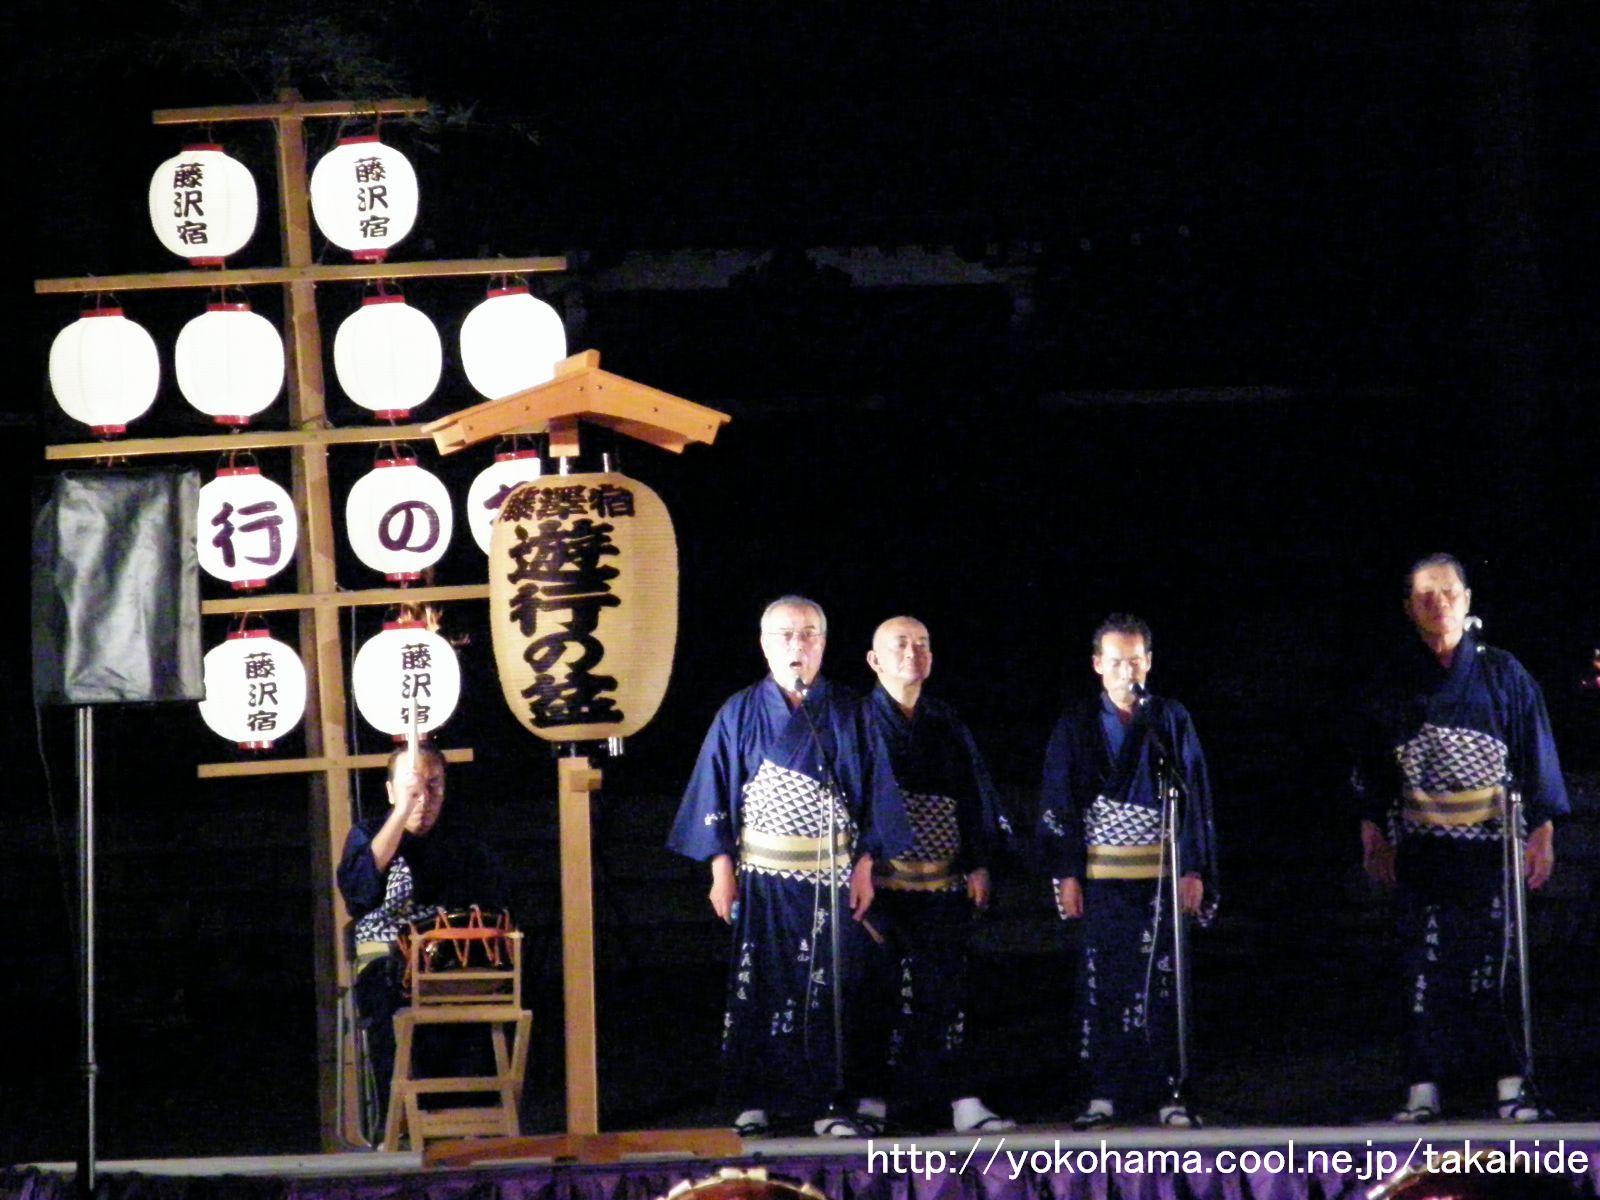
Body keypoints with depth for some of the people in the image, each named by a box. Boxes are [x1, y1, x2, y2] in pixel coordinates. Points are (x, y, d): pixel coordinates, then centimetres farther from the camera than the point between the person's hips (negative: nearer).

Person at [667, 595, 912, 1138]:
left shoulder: (848, 714, 7)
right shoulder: (740, 714, 5)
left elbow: (874, 794, 7)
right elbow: (714, 794, 4)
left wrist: (865, 865, -1)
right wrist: (721, 868, -3)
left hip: (833, 877, 0)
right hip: (762, 876, 0)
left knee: (830, 988, 0)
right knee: (759, 988, -1)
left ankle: (831, 1105, 3)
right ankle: (757, 1103, 3)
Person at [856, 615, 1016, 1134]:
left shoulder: (946, 725, 14)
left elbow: (973, 795, 16)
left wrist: (978, 865, 9)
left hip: (942, 879, 3)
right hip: (880, 876, -3)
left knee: (944, 989, -1)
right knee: (880, 992, -2)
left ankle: (962, 1101, -4)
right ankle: (873, 1094, 4)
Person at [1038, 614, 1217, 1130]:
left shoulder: (1172, 720, 8)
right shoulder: (1077, 726, 7)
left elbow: (1196, 799, 7)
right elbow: (1058, 804, 5)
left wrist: (1193, 870, -1)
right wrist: (1066, 874, -3)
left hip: (1162, 871, 0)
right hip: (1102, 872, 0)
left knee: (1163, 982, -3)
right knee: (1105, 981, -3)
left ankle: (1169, 1093, -1)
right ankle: (1104, 1093, 1)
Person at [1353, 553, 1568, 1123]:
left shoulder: (1502, 674, 4)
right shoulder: (1398, 685, 10)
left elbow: (1536, 756, 3)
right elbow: (1372, 770, 16)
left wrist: (1543, 831, -3)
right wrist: (1375, 835, 12)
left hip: (1490, 842, -2)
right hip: (1422, 847, 2)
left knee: (1495, 961, -4)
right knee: (1425, 966, -2)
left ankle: (1510, 1088, -2)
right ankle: (1423, 1092, -1)